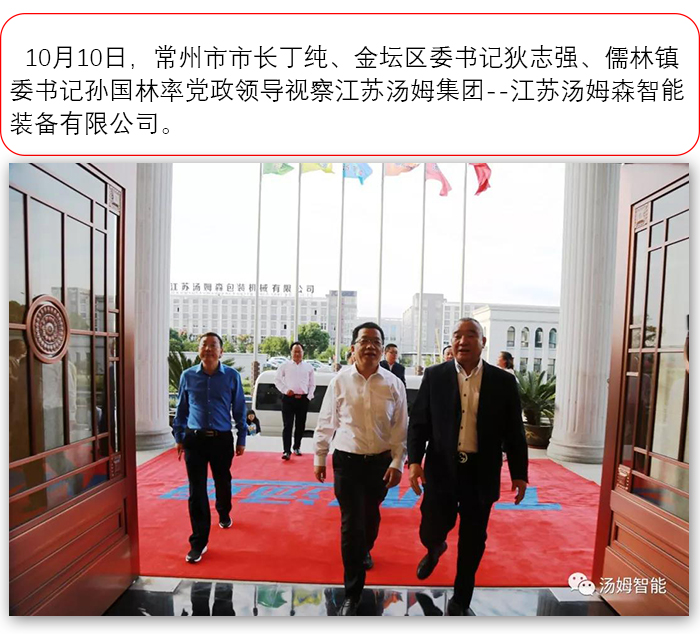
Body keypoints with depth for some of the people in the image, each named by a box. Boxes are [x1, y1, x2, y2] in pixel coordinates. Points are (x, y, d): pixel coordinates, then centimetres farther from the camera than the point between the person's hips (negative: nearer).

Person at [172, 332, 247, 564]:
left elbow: (239, 409, 1)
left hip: (222, 439, 0)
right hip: (194, 440, 0)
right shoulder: (188, 376, -2)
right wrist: (179, 437, 9)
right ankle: (199, 542, 16)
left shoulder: (232, 376, -6)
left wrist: (241, 438, 3)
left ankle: (224, 514, 50)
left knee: (222, 482, 19)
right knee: (197, 491, 2)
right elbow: (181, 409, 8)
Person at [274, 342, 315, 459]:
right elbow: (277, 380, 6)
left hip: (303, 399, 2)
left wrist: (309, 396, 0)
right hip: (288, 398, -2)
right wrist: (285, 390, -6)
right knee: (287, 425, -5)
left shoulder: (309, 367, 8)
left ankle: (297, 447, 26)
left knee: (300, 425, 10)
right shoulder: (285, 366, 4)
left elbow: (312, 384, 11)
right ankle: (286, 451, -4)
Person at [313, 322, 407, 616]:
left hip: (380, 462, 2)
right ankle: (352, 593, 20)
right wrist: (319, 458, 4)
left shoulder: (394, 384, -7)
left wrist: (397, 463, -3)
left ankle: (364, 551, 55)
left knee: (371, 515, 22)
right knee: (351, 524, 1)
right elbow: (325, 423, -1)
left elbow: (400, 428, -1)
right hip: (347, 461, -2)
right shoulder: (339, 381, -9)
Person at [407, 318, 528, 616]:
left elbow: (514, 432, 3)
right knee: (431, 532, 8)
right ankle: (435, 549, 46)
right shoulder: (434, 376, -3)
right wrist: (414, 460, -9)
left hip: (482, 473, 1)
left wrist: (519, 473, 4)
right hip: (441, 469, 0)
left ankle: (461, 598, 38)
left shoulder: (503, 382, -2)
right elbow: (418, 422, -1)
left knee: (472, 541, 13)